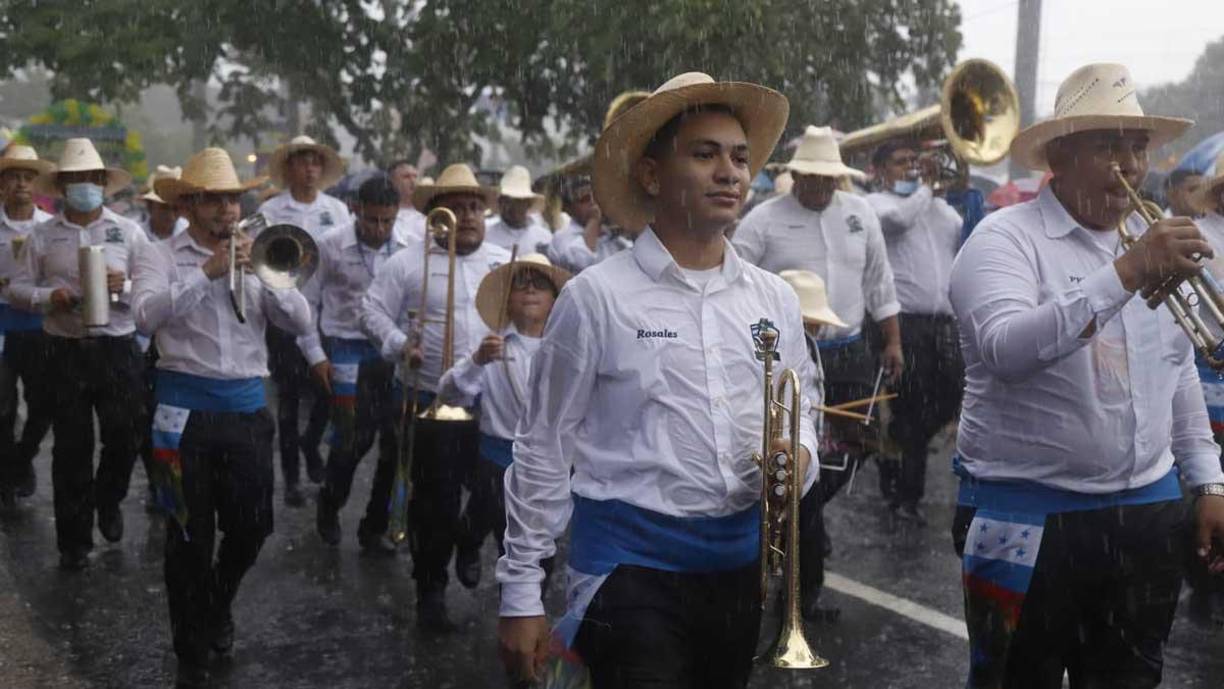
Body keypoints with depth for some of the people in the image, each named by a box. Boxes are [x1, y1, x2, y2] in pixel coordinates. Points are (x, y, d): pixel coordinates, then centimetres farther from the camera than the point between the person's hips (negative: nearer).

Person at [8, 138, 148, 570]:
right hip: (65, 352, 0)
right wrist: (48, 297, -13)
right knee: (72, 448, 5)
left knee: (125, 437, 1)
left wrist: (124, 287, -17)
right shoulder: (43, 236, 5)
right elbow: (17, 289, 7)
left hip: (118, 349, 0)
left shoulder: (129, 232, 4)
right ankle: (74, 540, 16)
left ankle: (108, 501, 34)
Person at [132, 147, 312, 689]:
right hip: (188, 409, -3)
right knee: (191, 536, 4)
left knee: (251, 527, 8)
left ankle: (218, 604, 40)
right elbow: (147, 315, -20)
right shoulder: (161, 256, -1)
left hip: (247, 406, 4)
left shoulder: (255, 257, 11)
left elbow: (301, 323, 1)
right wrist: (207, 272, -22)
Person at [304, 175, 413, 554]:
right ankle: (329, 505, 25)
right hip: (347, 351, -2)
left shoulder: (409, 249, -2)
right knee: (354, 437, -6)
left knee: (396, 441, 1)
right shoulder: (331, 246, -6)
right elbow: (307, 301, 2)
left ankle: (375, 526, 19)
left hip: (395, 352, 2)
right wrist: (315, 354, -1)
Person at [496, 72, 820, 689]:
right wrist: (521, 594, -3)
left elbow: (802, 406, 18)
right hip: (632, 567, -5)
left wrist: (798, 453, -6)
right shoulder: (596, 297, -8)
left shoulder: (775, 300, 6)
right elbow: (543, 453, -5)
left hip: (742, 563, 6)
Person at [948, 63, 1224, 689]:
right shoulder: (1005, 238, -10)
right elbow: (1007, 350, -28)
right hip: (1029, 519, -6)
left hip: (1148, 514, 6)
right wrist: (1124, 274, -34)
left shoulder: (1152, 243, 11)